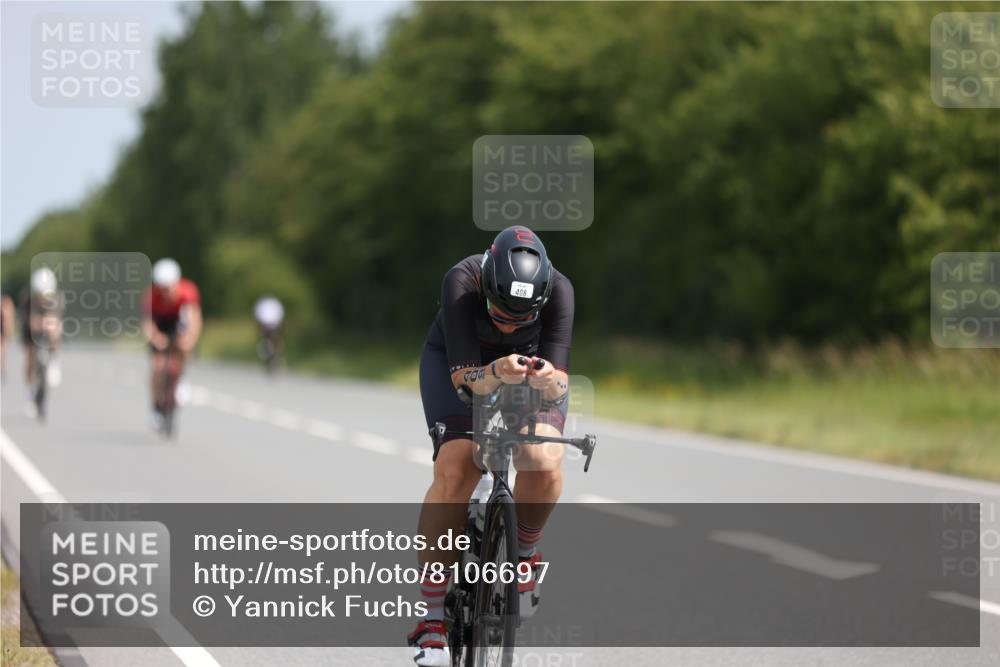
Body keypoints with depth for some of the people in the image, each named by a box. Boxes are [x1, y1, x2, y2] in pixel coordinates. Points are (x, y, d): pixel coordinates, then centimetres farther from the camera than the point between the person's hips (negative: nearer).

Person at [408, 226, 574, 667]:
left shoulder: (558, 290, -32)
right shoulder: (462, 282, -36)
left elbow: (559, 382, -35)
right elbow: (464, 377, -38)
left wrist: (548, 381, -58)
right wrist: (496, 374, -59)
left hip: (531, 363, 1)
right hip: (456, 361, -1)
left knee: (544, 463, -27)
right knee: (455, 470, -25)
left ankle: (525, 551, 5)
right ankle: (431, 617, -18)